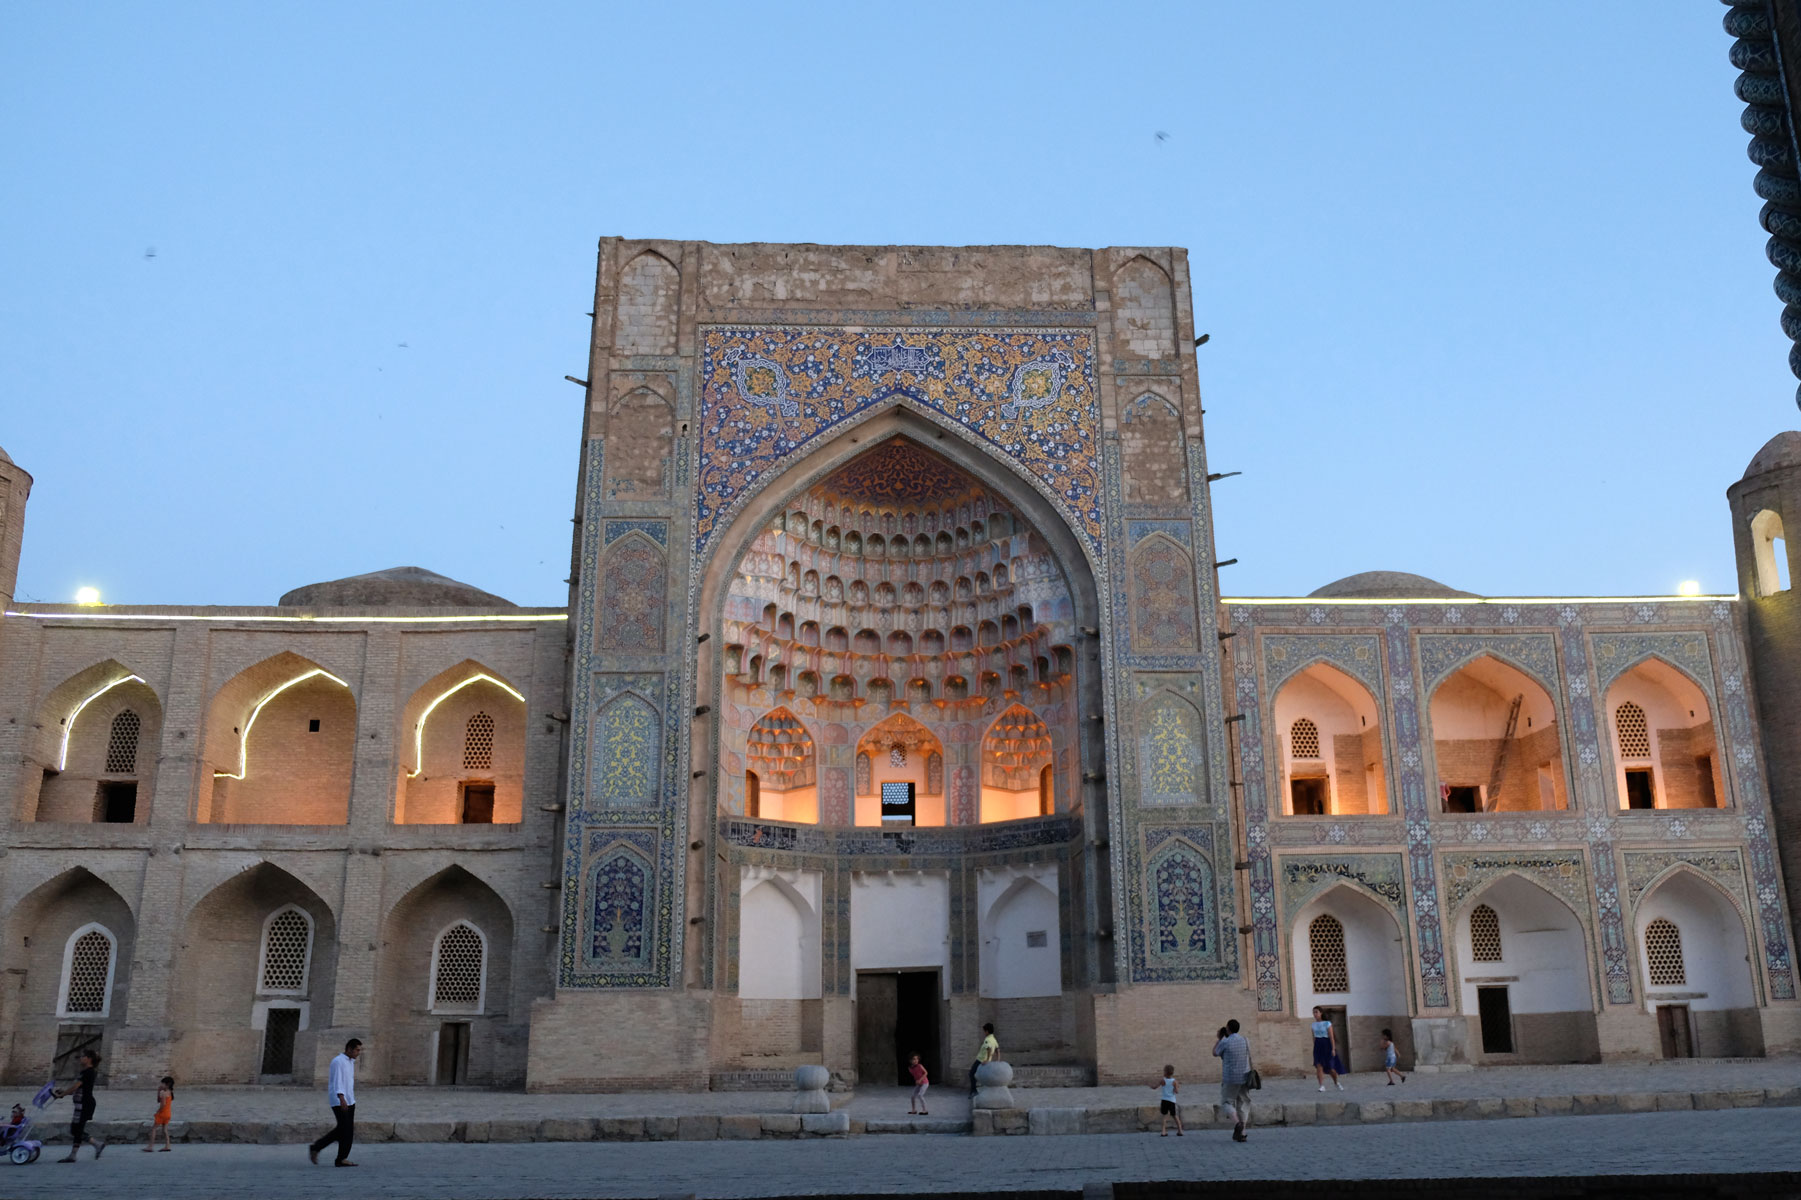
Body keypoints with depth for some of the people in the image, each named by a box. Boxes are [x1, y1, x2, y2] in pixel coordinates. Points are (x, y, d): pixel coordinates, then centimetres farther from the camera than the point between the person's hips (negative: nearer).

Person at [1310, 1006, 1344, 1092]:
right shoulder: (1314, 1025, 9)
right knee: (1319, 1066, -12)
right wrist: (1315, 1049, 12)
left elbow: (1331, 1037, -9)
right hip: (1318, 1045, 4)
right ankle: (1322, 1086, -13)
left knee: (1330, 1067, 3)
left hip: (1326, 1045, -4)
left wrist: (1333, 1049, -15)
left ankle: (1336, 1083, 30)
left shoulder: (1327, 1023, -6)